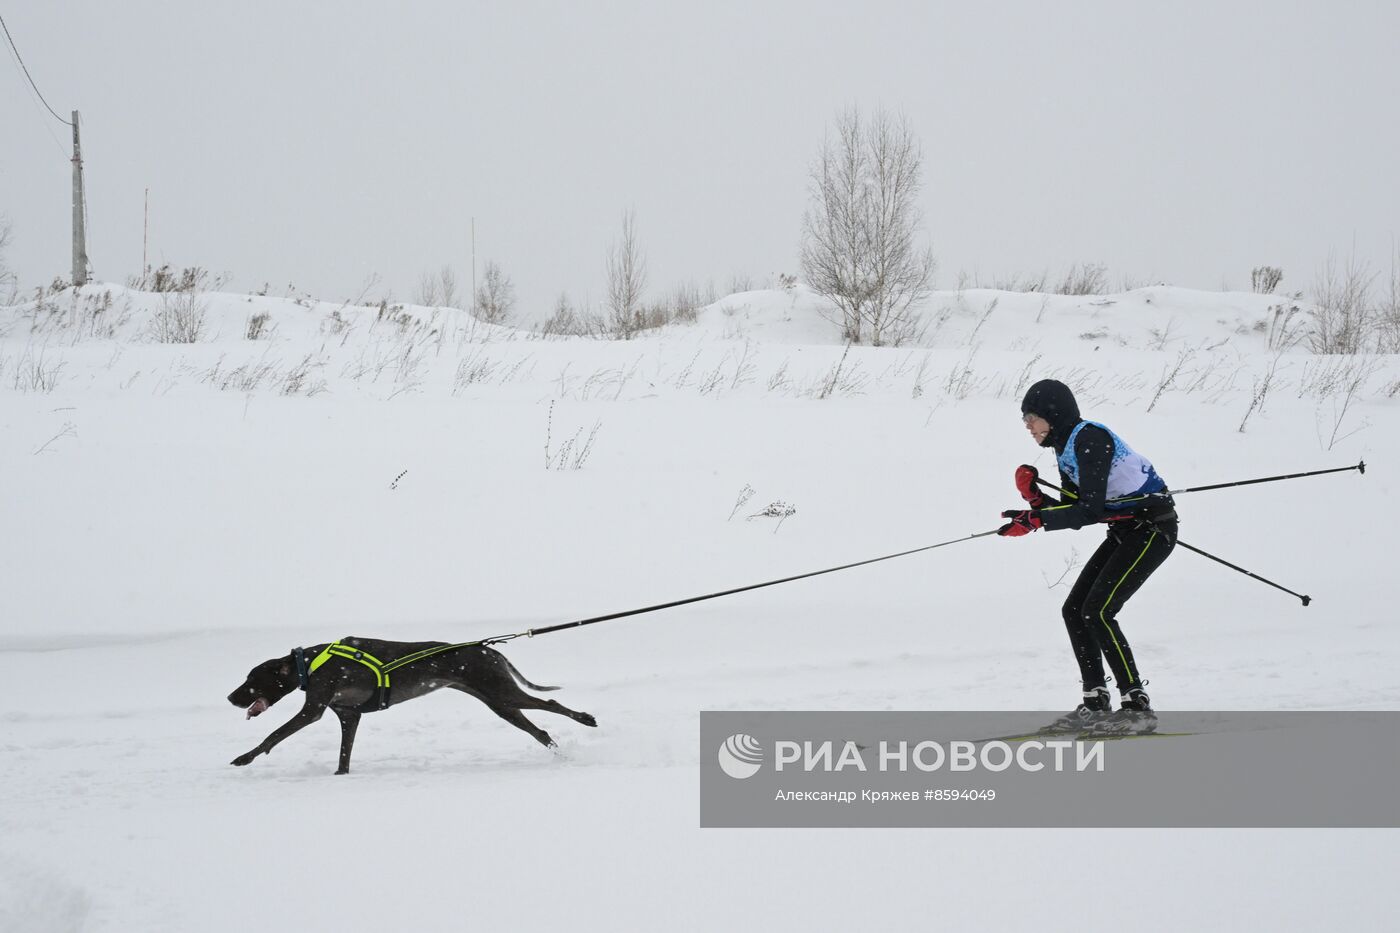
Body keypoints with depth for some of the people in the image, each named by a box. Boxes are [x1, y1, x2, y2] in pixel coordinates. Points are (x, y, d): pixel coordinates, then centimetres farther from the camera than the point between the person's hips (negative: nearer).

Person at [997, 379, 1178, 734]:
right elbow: (1072, 509, 9)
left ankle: (1137, 706, -13)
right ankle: (1096, 703, 10)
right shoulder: (1066, 447, 9)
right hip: (1125, 530, 10)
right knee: (1074, 610, 5)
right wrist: (1036, 499, -8)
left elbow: (1090, 511, -27)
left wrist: (1035, 520, -31)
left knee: (1097, 611, -17)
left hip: (1152, 528, -10)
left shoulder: (1090, 439, -21)